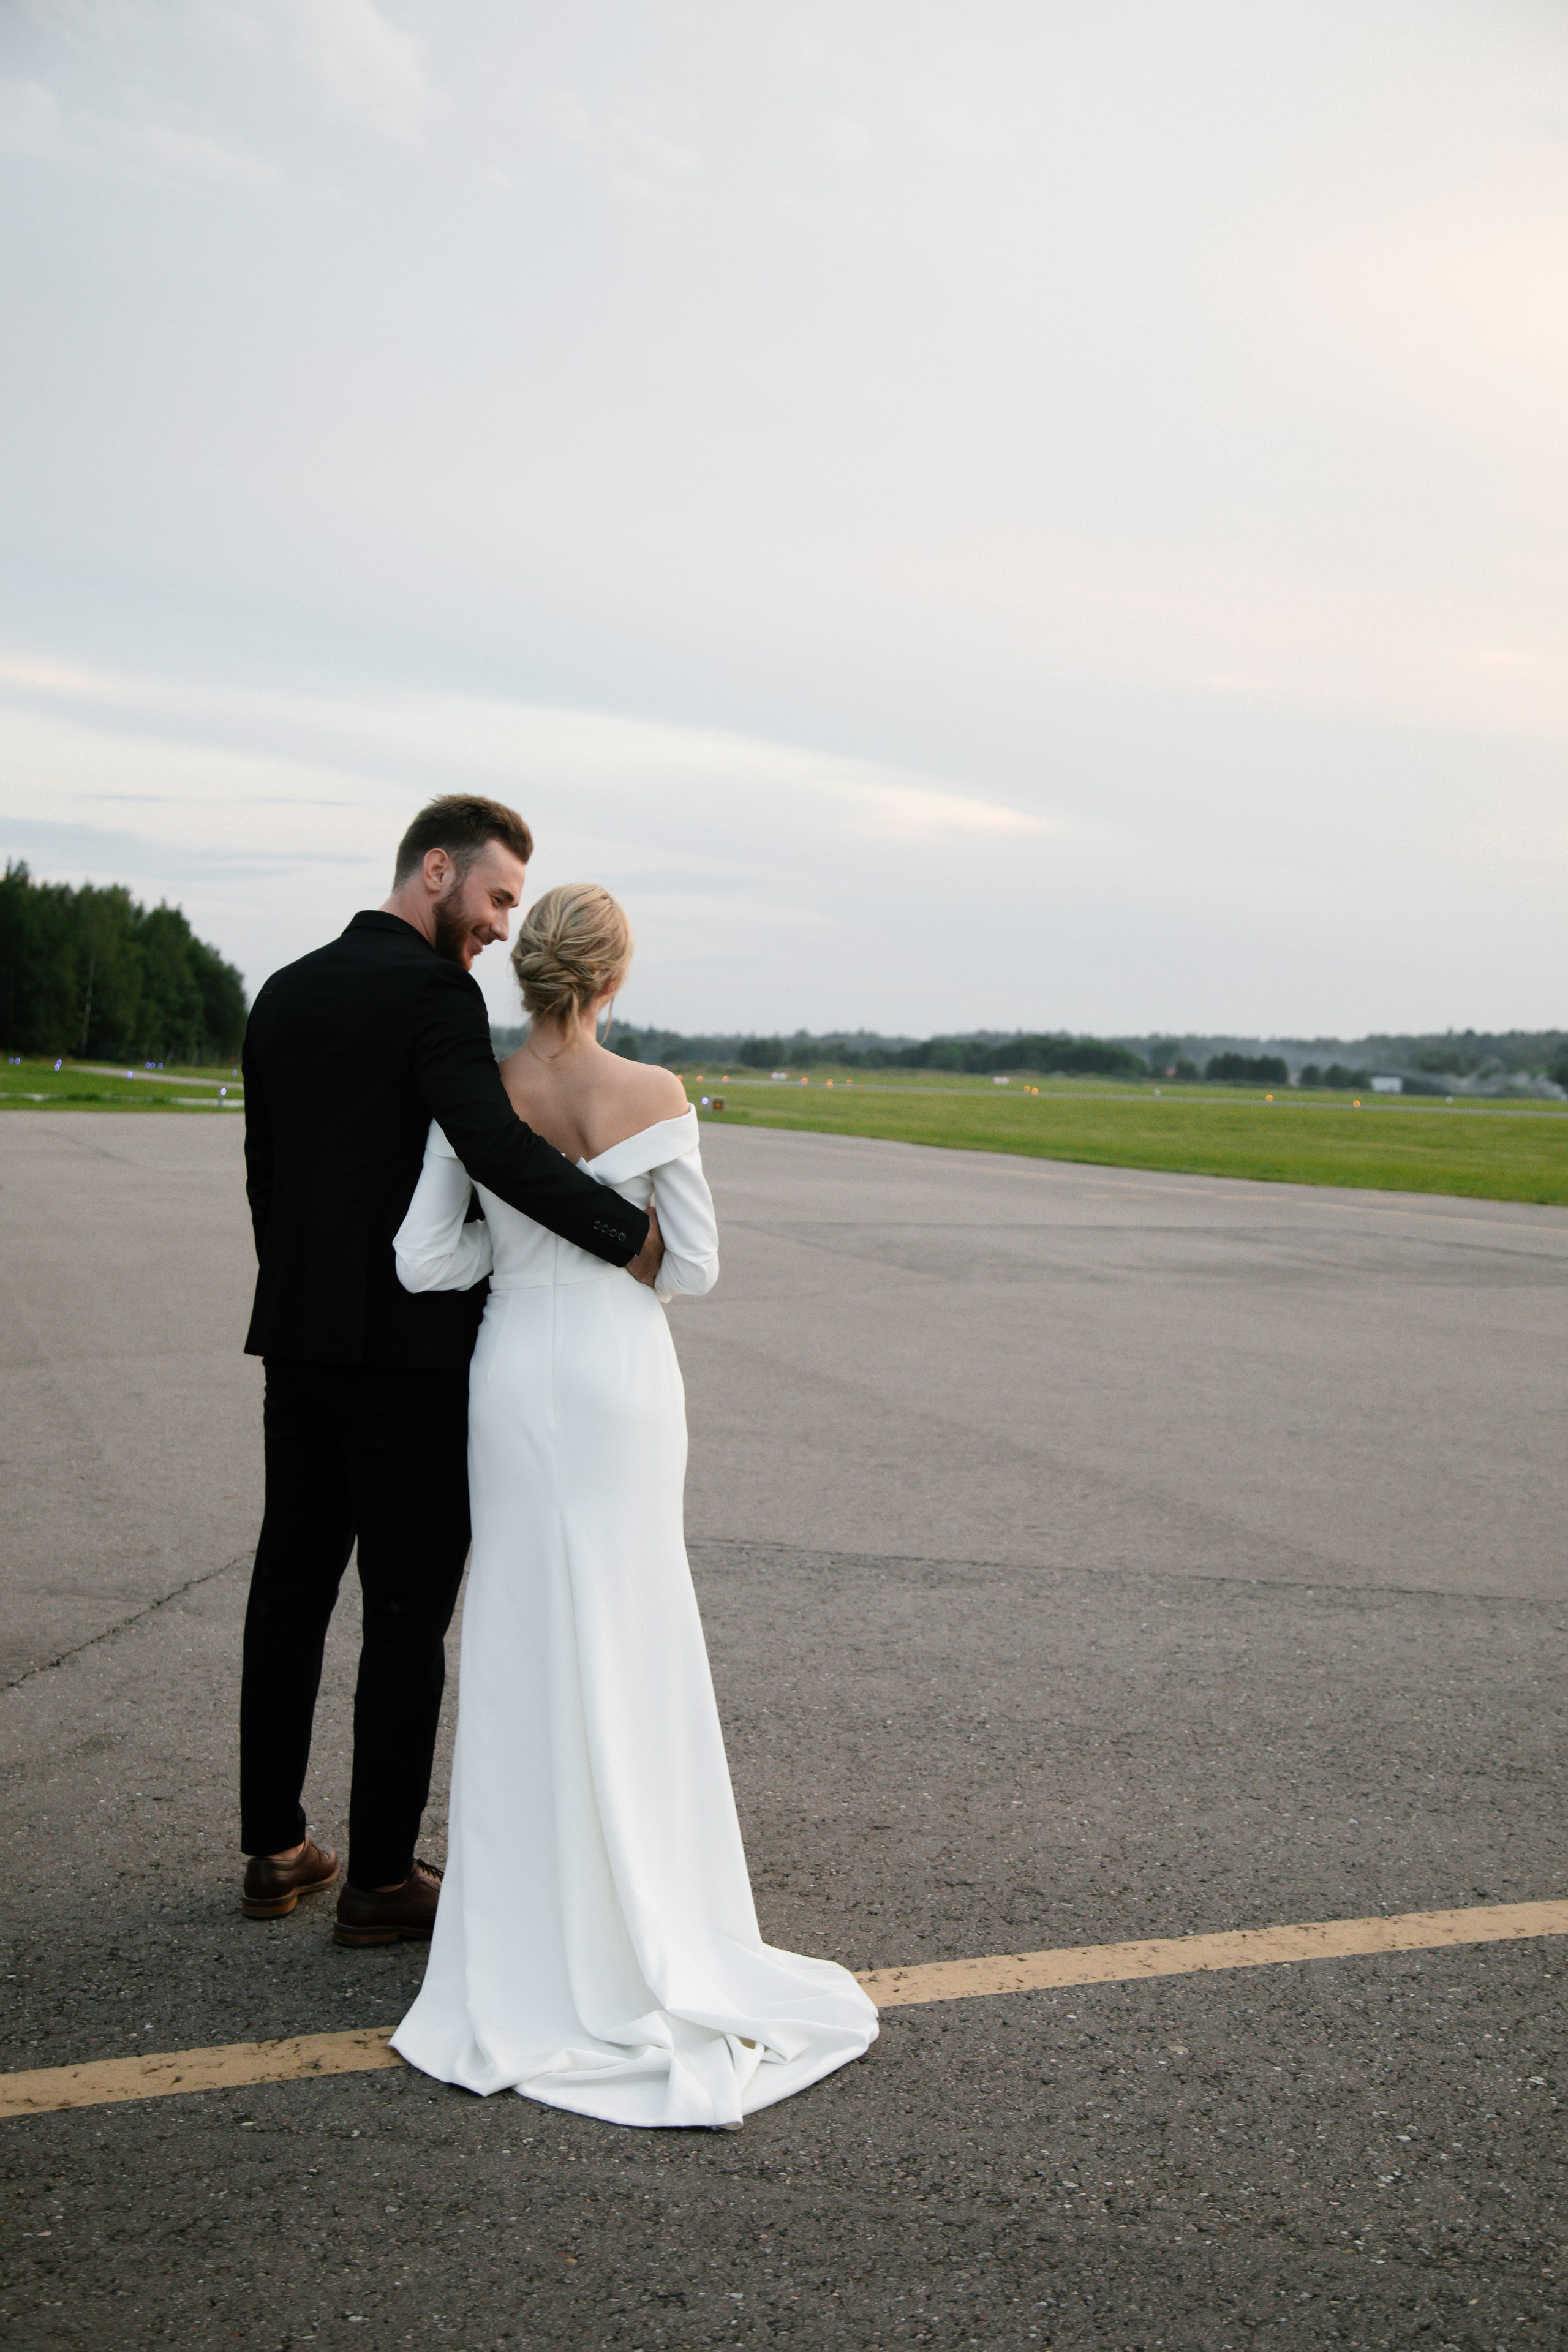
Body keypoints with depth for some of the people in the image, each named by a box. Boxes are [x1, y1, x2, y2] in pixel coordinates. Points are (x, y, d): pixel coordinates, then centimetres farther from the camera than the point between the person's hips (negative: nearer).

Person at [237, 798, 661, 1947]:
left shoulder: (285, 993, 11)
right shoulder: (433, 993, -14)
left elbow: (265, 1173, 16)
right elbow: (495, 1144, -29)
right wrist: (632, 1231, -23)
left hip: (301, 1344, 8)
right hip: (412, 1352, -8)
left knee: (291, 1589, 14)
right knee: (408, 1614, 2)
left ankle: (276, 1850, 26)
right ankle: (381, 1877, 12)